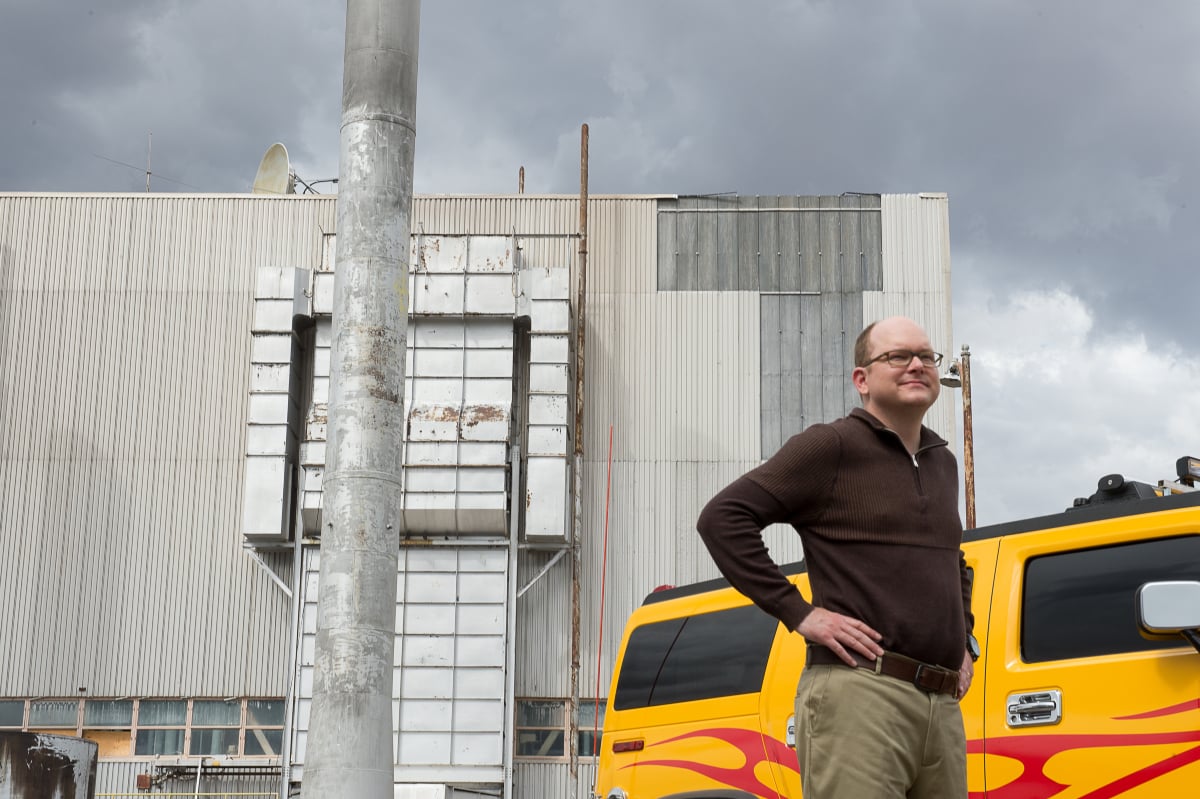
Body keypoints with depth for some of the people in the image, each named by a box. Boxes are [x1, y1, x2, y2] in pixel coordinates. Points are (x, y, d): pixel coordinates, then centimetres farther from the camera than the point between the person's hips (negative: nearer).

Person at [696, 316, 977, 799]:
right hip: (858, 693, -7)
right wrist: (798, 612, -12)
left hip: (943, 706, 8)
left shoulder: (942, 463, 22)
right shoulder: (832, 447, -2)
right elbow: (722, 517, -9)